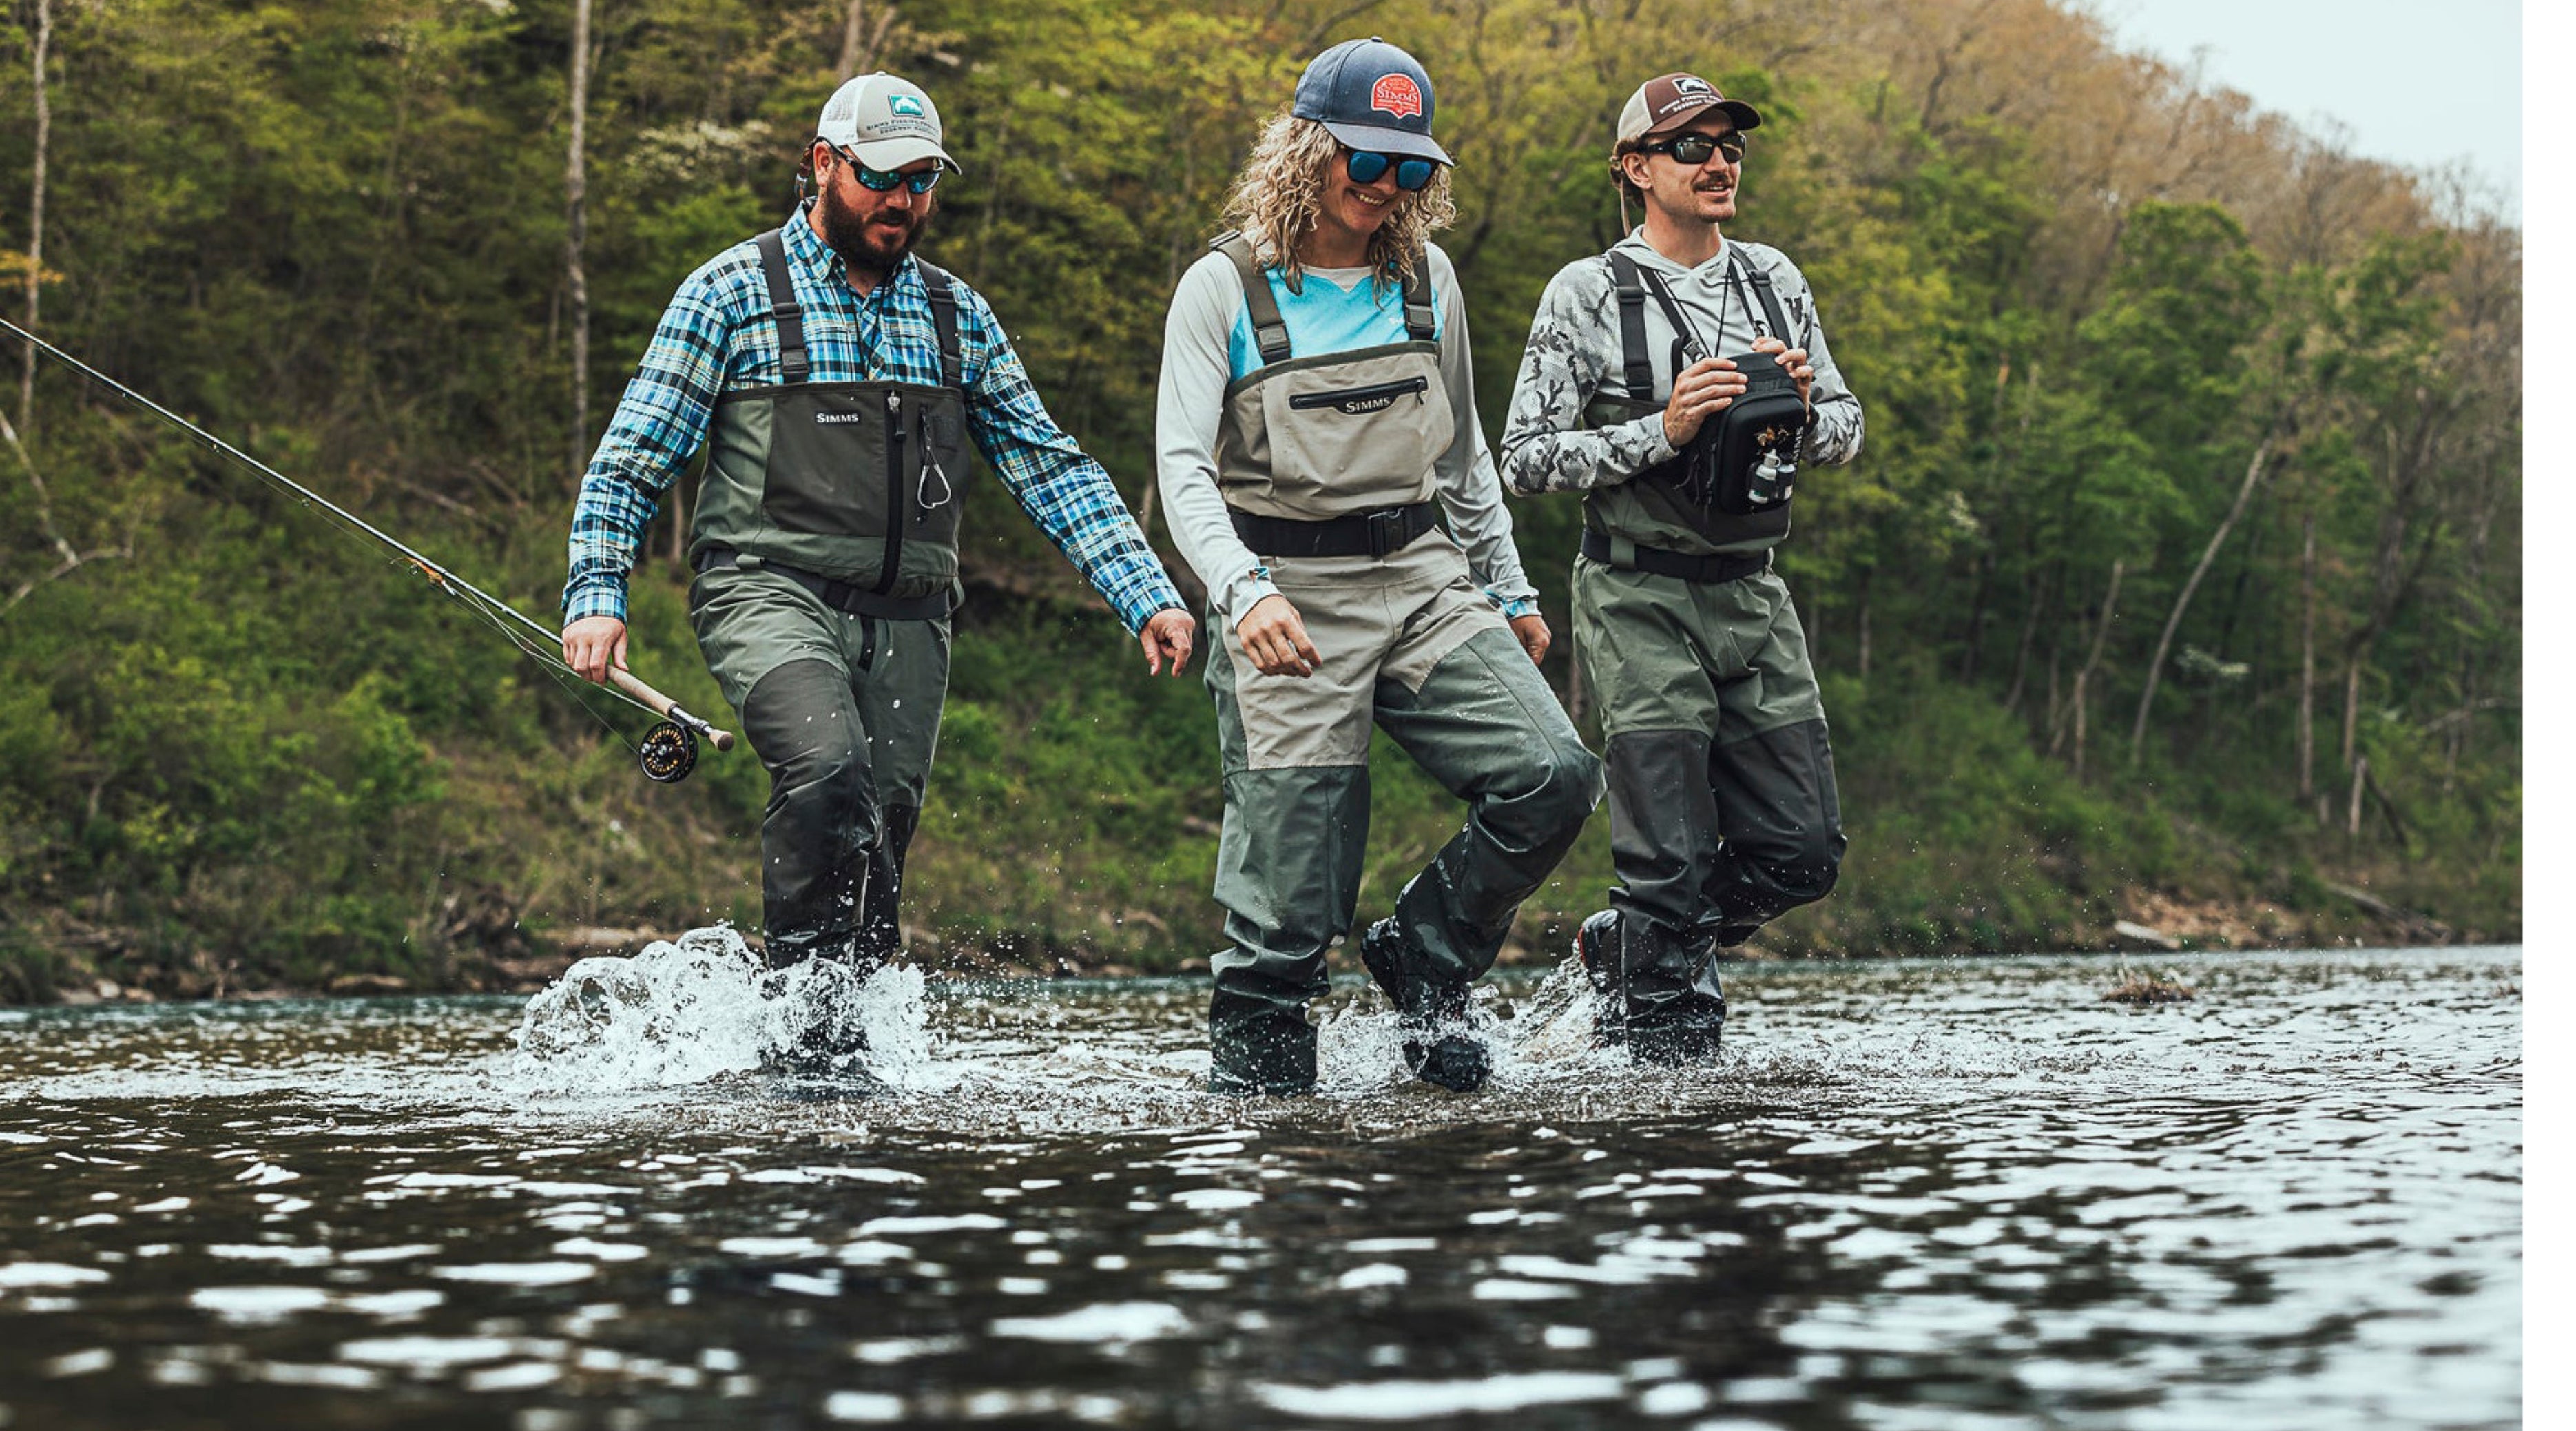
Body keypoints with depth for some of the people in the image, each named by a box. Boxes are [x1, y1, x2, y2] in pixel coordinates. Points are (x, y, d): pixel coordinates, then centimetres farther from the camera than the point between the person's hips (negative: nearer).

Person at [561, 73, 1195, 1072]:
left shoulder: (956, 317, 15)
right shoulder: (733, 293, 3)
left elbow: (1050, 467, 14)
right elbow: (632, 460, 3)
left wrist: (1148, 596, 3)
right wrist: (596, 596, -9)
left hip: (906, 616, 4)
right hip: (769, 593, -4)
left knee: (878, 830, -3)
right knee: (829, 769, -28)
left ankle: (835, 1057, 9)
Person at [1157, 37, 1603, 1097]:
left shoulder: (1425, 278, 11)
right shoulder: (1226, 287, -4)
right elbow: (1184, 466, -12)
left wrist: (1509, 592, 22)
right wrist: (1243, 592, -28)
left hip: (1425, 582, 4)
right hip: (1289, 603, -4)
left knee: (1553, 775, -14)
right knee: (1293, 885, -5)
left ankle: (1424, 958, 7)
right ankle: (1249, 1068, 16)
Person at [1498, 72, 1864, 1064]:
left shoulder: (1774, 283, 11)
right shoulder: (1588, 295, -5)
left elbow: (1845, 435, 16)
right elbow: (1526, 458, -8)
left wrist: (1806, 406, -7)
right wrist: (1661, 431, -18)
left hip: (1754, 598, 6)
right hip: (1641, 601, -6)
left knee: (1801, 850, 6)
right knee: (1674, 862, -7)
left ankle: (1622, 949, 28)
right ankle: (1670, 1055, 6)